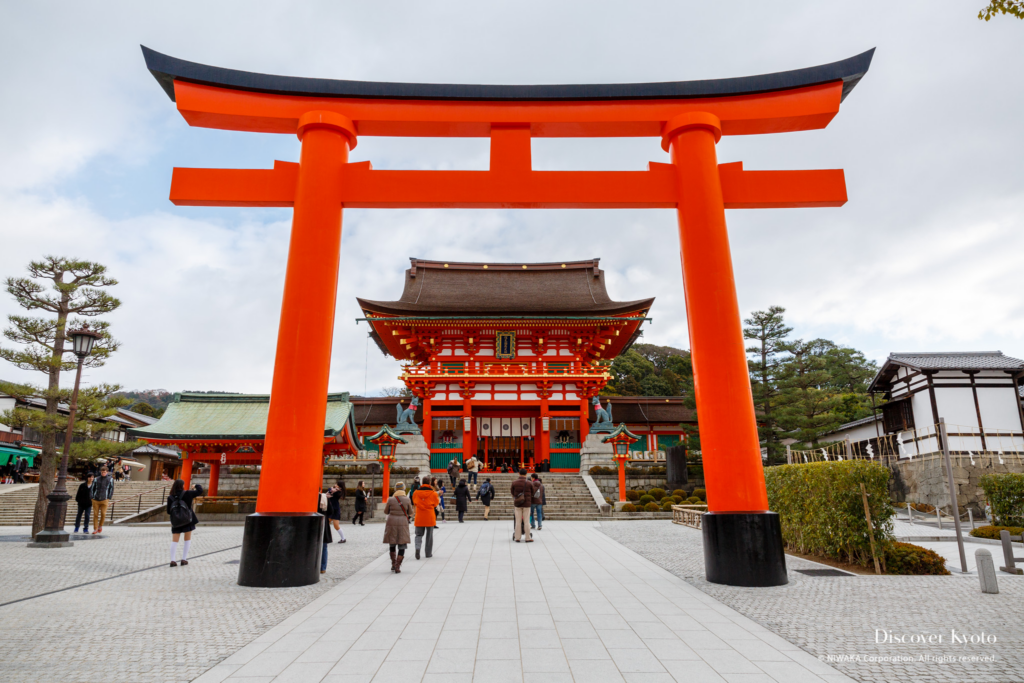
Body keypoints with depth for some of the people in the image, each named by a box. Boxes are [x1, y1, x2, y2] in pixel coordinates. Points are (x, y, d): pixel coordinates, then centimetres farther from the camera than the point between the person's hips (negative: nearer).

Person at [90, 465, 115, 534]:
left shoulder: (110, 479, 5)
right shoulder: (97, 479, 8)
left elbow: (111, 489, 7)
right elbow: (92, 488, 11)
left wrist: (109, 498, 1)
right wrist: (91, 497, 3)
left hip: (104, 500, -1)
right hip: (95, 500, 2)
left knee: (103, 514, -7)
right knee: (95, 514, 1)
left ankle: (100, 525, 19)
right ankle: (95, 529, 10)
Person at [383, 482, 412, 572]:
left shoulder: (390, 499, -5)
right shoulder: (407, 499, -6)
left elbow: (386, 511, 7)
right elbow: (410, 512, 4)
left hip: (391, 522, 1)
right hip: (402, 523, -1)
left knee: (392, 544, 20)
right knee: (402, 546, 6)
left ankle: (393, 564, 23)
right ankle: (397, 567, 0)